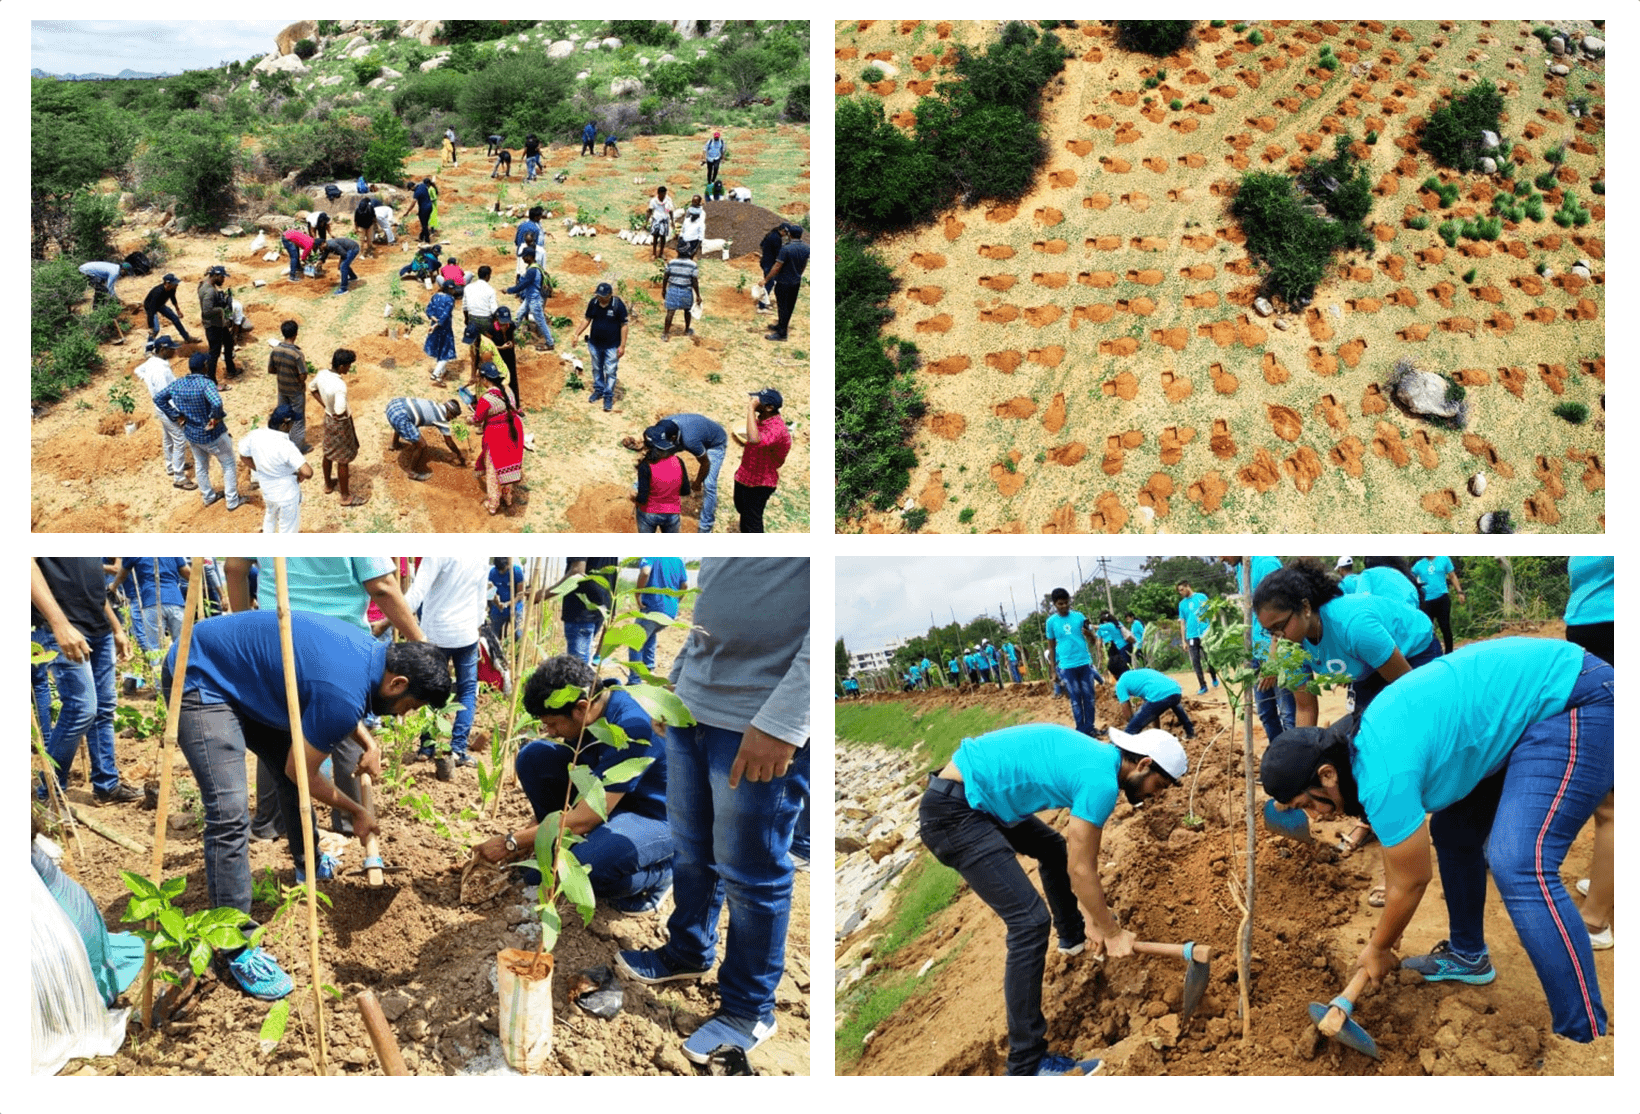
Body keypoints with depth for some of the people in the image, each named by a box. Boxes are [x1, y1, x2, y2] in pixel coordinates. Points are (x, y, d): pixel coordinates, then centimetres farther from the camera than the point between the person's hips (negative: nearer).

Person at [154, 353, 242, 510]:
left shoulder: (178, 384, -7)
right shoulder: (206, 383, -27)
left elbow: (158, 398, 1)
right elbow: (216, 403, -45)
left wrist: (175, 416, 2)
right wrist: (216, 418, -26)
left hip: (191, 434, 6)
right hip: (212, 435, -6)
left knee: (200, 466, 27)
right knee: (229, 465, 15)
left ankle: (208, 497, 43)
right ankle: (233, 501, 22)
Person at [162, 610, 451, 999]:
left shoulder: (370, 649, -3)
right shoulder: (346, 694, -29)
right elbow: (301, 774, -14)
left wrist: (369, 745, 5)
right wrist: (357, 813, 1)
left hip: (238, 674, 10)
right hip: (200, 681, -10)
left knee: (287, 759, 19)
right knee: (230, 813, -18)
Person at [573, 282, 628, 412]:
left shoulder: (618, 305, -20)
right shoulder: (593, 303, -9)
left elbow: (623, 325, -14)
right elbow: (587, 319, 5)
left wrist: (622, 345, -15)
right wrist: (577, 334, 0)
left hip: (612, 346, -4)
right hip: (595, 343, 4)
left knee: (610, 372, 4)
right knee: (596, 369, 19)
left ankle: (608, 396, 16)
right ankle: (599, 390, 38)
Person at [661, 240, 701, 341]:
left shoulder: (671, 263, -5)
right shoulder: (693, 265, -13)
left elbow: (666, 278, 2)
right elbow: (695, 282, -12)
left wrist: (664, 290, 15)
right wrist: (698, 295, -3)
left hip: (673, 290, 1)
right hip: (686, 291, -1)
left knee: (670, 312, 3)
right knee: (687, 311, 21)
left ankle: (665, 334, 1)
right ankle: (687, 331, 37)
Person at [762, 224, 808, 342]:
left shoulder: (786, 249, -25)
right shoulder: (806, 248, -3)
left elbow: (777, 267, -21)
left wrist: (766, 280, -12)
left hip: (784, 282, -7)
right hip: (796, 281, 7)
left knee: (783, 306, 0)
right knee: (789, 306, 18)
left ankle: (781, 333, 4)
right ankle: (781, 326, 34)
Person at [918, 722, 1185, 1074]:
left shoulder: (1097, 757, 11)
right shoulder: (1102, 780, -18)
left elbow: (1079, 854, 19)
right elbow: (1081, 869, -12)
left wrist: (1097, 920, 21)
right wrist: (1112, 932, 0)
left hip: (973, 798, 11)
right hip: (953, 814, -11)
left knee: (1055, 848, 32)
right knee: (1030, 921, -15)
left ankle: (1072, 935, 57)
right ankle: (1027, 1063, -11)